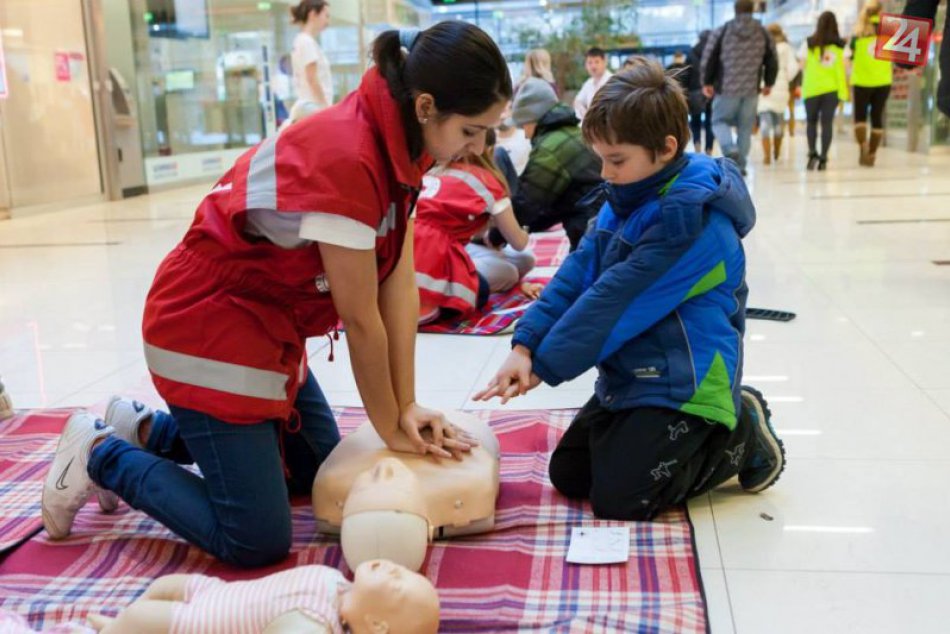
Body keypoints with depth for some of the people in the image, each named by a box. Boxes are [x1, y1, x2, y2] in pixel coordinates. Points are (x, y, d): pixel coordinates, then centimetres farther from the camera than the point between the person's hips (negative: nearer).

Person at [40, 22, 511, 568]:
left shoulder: (397, 143, -2)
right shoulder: (345, 158, -31)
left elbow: (400, 288, -4)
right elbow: (360, 319, -22)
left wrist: (407, 407, -6)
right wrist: (392, 428, -8)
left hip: (269, 324, 10)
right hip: (208, 327, -10)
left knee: (319, 471, 22)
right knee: (256, 541, -6)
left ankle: (145, 429, 30)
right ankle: (102, 456, 14)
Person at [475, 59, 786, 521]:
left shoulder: (692, 215, -24)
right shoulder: (625, 201, 5)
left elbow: (618, 301, -25)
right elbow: (576, 275, 0)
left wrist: (544, 365, -19)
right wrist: (525, 346, -12)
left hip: (682, 387, -9)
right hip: (627, 377, 9)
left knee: (618, 499, -12)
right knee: (568, 475, 12)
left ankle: (741, 437, 6)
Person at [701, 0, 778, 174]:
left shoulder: (722, 31, -2)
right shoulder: (763, 33, 7)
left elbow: (709, 58, -3)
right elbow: (772, 61, 9)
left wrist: (707, 82, 9)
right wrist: (769, 83, 24)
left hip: (727, 88, -2)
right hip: (752, 90, 3)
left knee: (720, 121, 10)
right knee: (745, 127, 10)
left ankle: (730, 149, -16)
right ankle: (740, 165, 10)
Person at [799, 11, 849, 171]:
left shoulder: (809, 43, -2)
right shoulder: (840, 45, 0)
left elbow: (802, 64, -2)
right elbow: (843, 68, -2)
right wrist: (844, 92, 4)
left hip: (812, 88, -1)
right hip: (832, 88, 1)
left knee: (811, 121, 14)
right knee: (827, 123, 5)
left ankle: (812, 153, -2)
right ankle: (823, 158, 3)